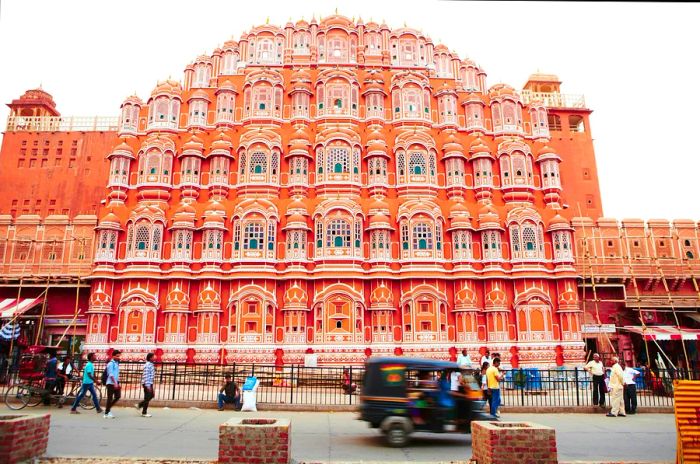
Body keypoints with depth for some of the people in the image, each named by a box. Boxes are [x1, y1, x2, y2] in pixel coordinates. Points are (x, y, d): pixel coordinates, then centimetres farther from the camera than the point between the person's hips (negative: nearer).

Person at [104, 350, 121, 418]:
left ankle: (108, 408, 22)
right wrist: (115, 383, -23)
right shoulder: (111, 363, -12)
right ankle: (106, 413, 6)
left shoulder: (116, 363, 15)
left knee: (118, 396, 6)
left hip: (116, 383, 8)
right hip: (111, 383, -8)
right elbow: (111, 374, -18)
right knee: (110, 398, -2)